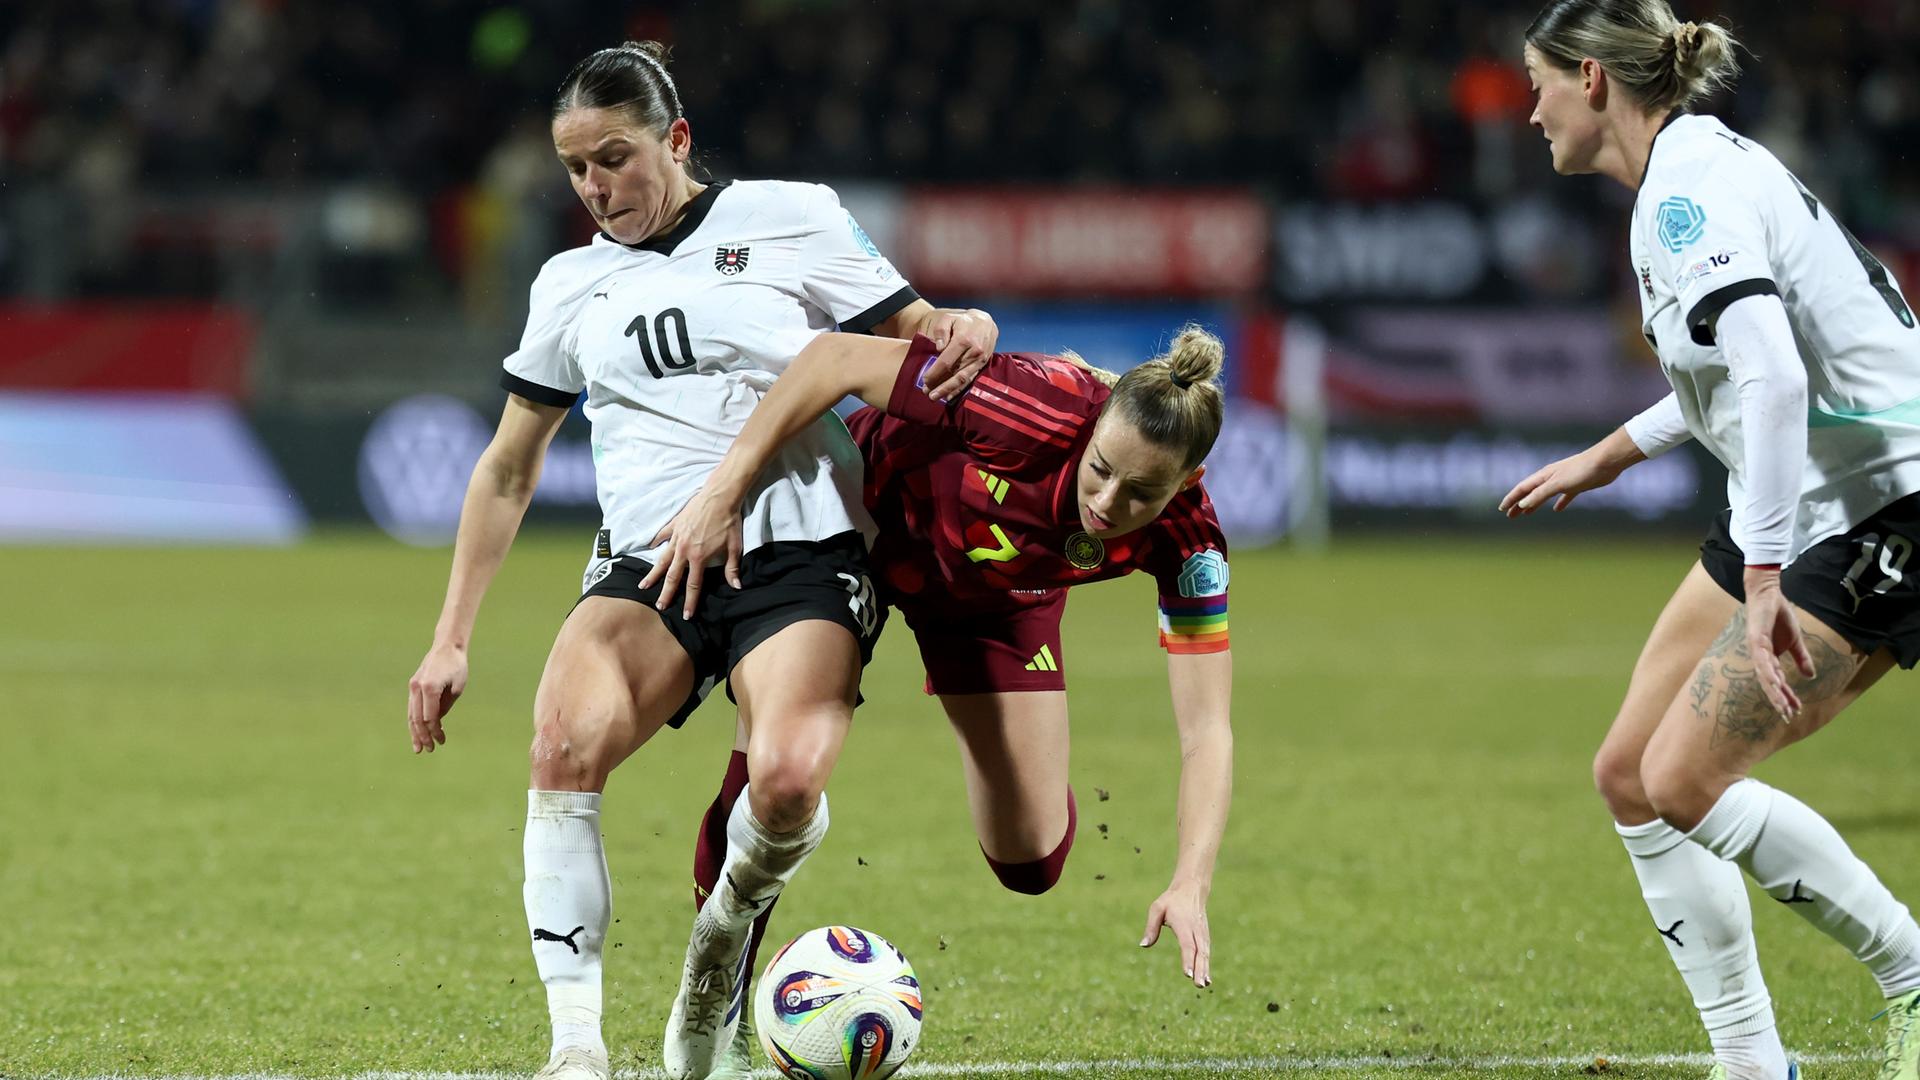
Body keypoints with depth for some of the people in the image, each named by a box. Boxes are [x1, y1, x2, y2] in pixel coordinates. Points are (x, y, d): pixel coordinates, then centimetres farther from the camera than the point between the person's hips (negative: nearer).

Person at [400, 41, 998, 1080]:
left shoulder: (790, 218, 7)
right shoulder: (571, 284, 17)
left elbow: (918, 337, 11)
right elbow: (507, 470, 24)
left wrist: (966, 325, -14)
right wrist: (451, 639, 19)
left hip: (801, 554, -3)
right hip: (647, 563, 3)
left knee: (785, 784, -31)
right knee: (565, 742, -30)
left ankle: (730, 921, 5)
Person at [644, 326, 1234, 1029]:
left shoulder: (1185, 541, -31)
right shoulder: (1039, 412, -42)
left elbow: (1206, 730, -28)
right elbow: (839, 357, -37)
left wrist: (1191, 886, -41)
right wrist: (723, 492, -38)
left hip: (998, 596, 3)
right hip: (863, 523, -3)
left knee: (1031, 861, -3)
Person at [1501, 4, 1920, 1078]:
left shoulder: (1689, 187, -18)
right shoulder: (1701, 168, 13)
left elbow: (1773, 375, -32)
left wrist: (1764, 579, -35)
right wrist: (1612, 454, 35)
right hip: (1804, 513, 10)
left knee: (1685, 781, -15)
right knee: (1631, 777, 6)